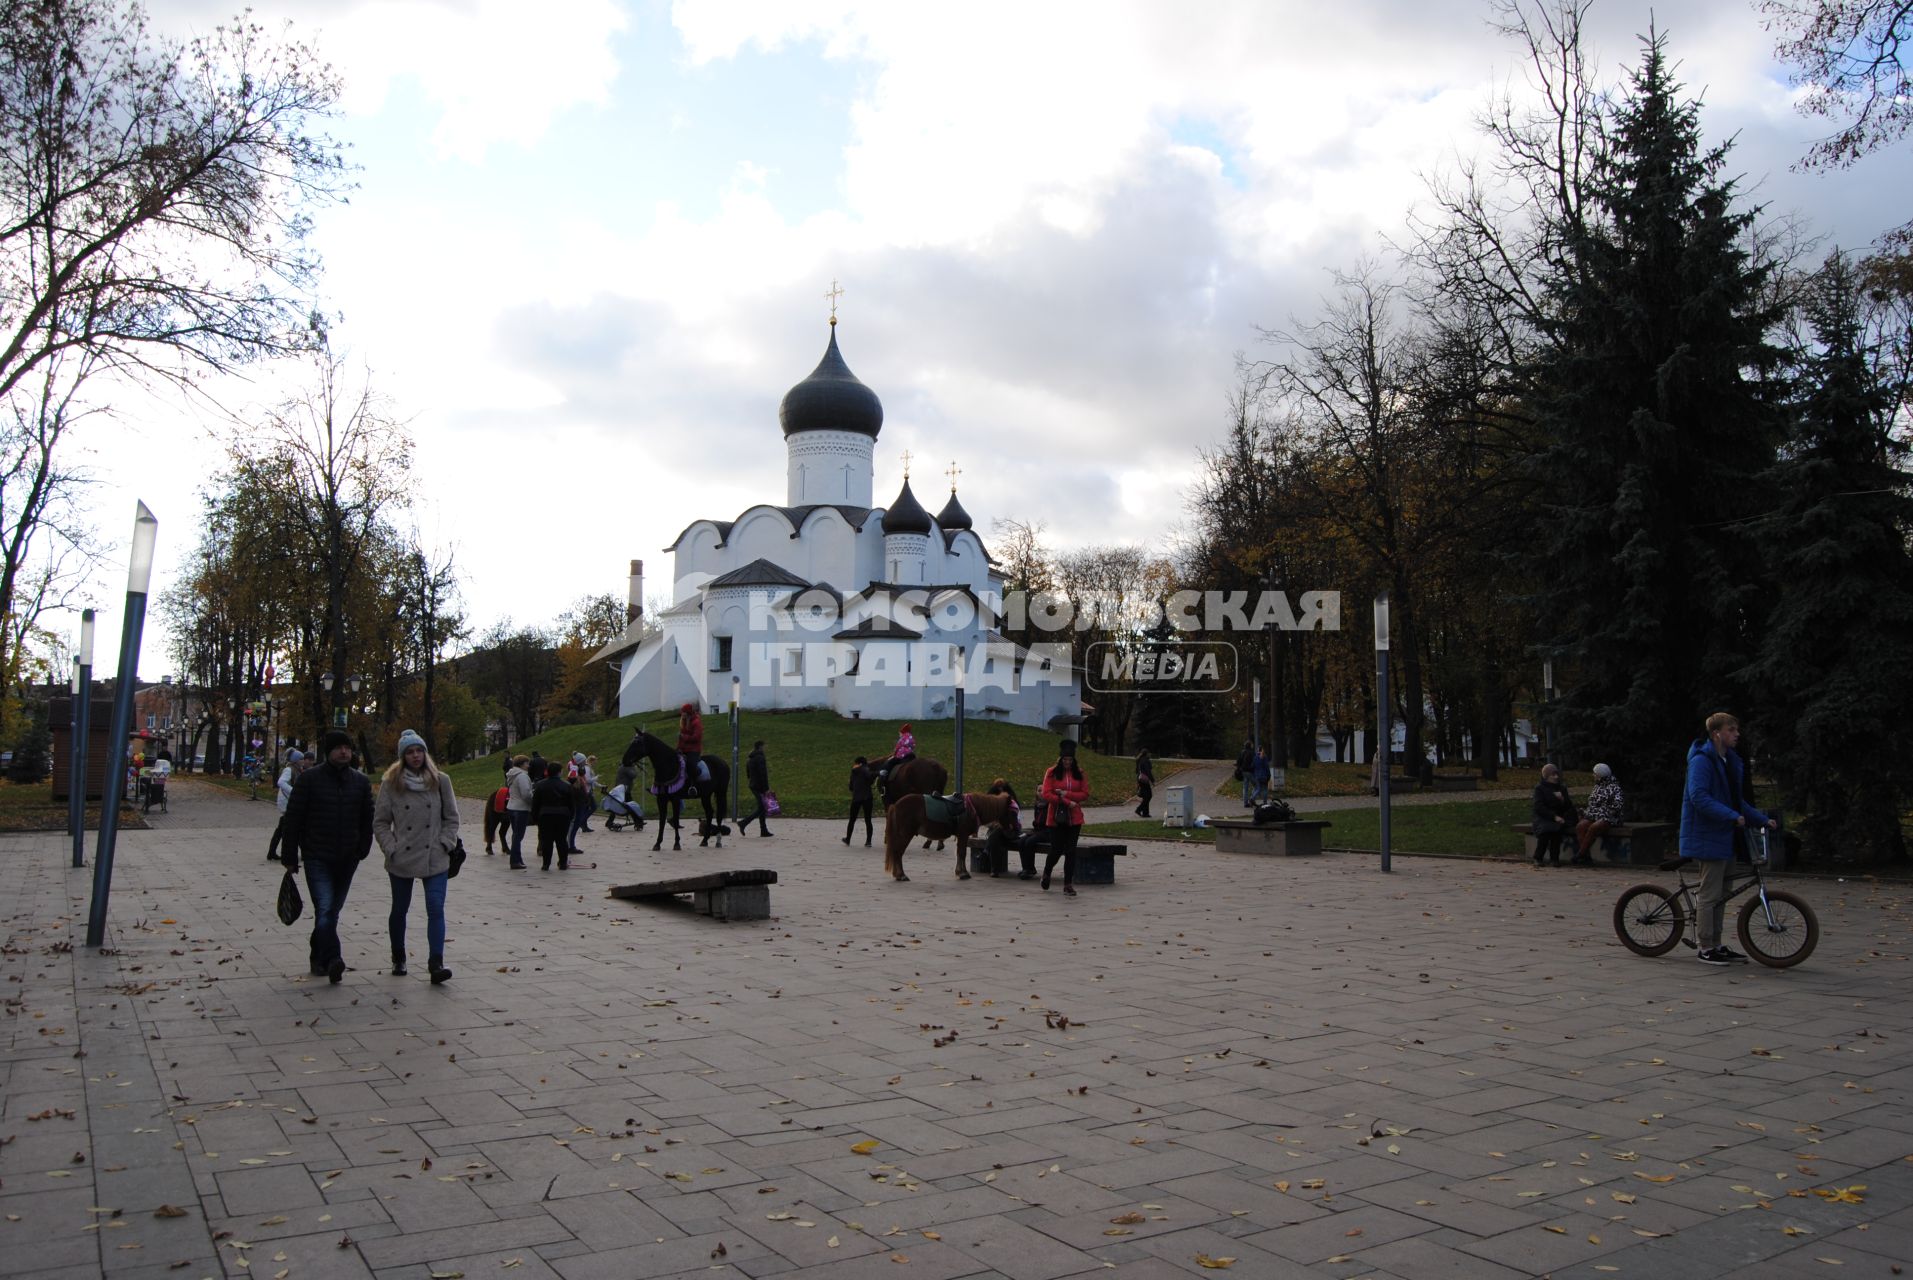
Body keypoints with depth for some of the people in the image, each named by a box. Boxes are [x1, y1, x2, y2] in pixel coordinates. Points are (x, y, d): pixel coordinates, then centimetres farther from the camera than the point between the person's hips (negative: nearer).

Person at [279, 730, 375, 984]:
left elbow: (368, 819, 16)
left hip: (347, 860, 4)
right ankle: (332, 959, -24)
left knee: (333, 911, 11)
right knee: (324, 908, -17)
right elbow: (293, 819, -1)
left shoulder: (361, 782, 8)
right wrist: (290, 858, -3)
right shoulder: (309, 779, -3)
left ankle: (319, 958, 24)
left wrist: (363, 849, 7)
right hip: (317, 858, -4)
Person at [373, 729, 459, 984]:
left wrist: (444, 844, -3)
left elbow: (451, 818, 8)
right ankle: (398, 959, 32)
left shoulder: (440, 781, 2)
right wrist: (391, 848, -8)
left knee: (436, 909, -11)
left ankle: (436, 963, -14)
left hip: (435, 859, 0)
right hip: (401, 860, 1)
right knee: (399, 910, 14)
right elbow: (380, 822, 2)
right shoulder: (391, 783, -1)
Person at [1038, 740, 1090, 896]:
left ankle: (1068, 884, 8)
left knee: (1071, 851, 1)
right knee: (1057, 850, 0)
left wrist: (1066, 794, -13)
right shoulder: (1051, 772, -3)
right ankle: (1046, 873, 29)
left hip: (1074, 818, 2)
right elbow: (1046, 794, -10)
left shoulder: (1079, 773, 5)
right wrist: (1068, 802, -15)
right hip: (1056, 817, -2)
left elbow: (1085, 794, 2)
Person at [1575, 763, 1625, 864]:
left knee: (1593, 828, -34)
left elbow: (1616, 806, -11)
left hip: (1608, 818, -6)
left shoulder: (1614, 787, -2)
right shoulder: (1597, 786, 20)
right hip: (1593, 817, 6)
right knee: (1580, 826, -25)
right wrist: (1586, 812, 6)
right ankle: (1586, 857, -31)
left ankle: (1579, 855, -28)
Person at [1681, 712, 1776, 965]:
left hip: (1724, 836, 9)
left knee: (1721, 894, 14)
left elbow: (1737, 800, 20)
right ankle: (1706, 949, 2)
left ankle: (1716, 944, 22)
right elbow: (1699, 797, -24)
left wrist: (1763, 820, 10)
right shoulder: (1702, 760, -14)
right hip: (1708, 837, -9)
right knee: (1710, 894, -5)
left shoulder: (1731, 761, 15)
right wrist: (1733, 816, -29)